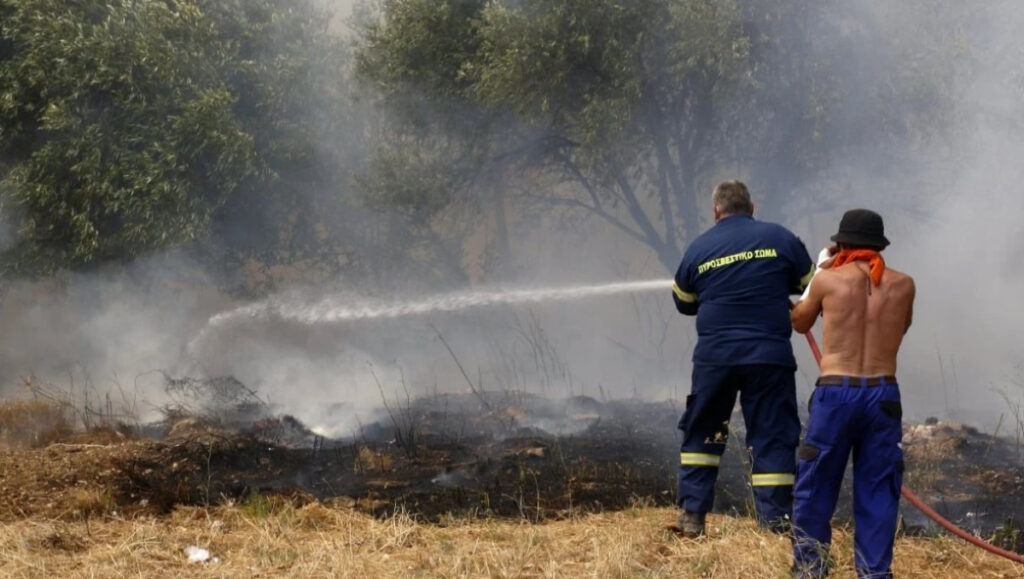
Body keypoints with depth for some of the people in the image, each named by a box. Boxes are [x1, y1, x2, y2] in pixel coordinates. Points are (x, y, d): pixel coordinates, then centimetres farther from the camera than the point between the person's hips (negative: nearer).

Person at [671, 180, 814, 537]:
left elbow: (683, 302, 16)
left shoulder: (699, 248, 5)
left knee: (701, 434, 15)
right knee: (773, 438, 4)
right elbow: (810, 285, 11)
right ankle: (776, 521, 0)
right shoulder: (780, 238, 1)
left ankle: (691, 515, 12)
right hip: (770, 355, -1)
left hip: (715, 356, 1)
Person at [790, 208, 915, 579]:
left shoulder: (828, 280, -1)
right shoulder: (903, 285, 4)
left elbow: (799, 323, 16)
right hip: (883, 395, 2)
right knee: (877, 492, 8)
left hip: (835, 393, -2)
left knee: (814, 488, 9)